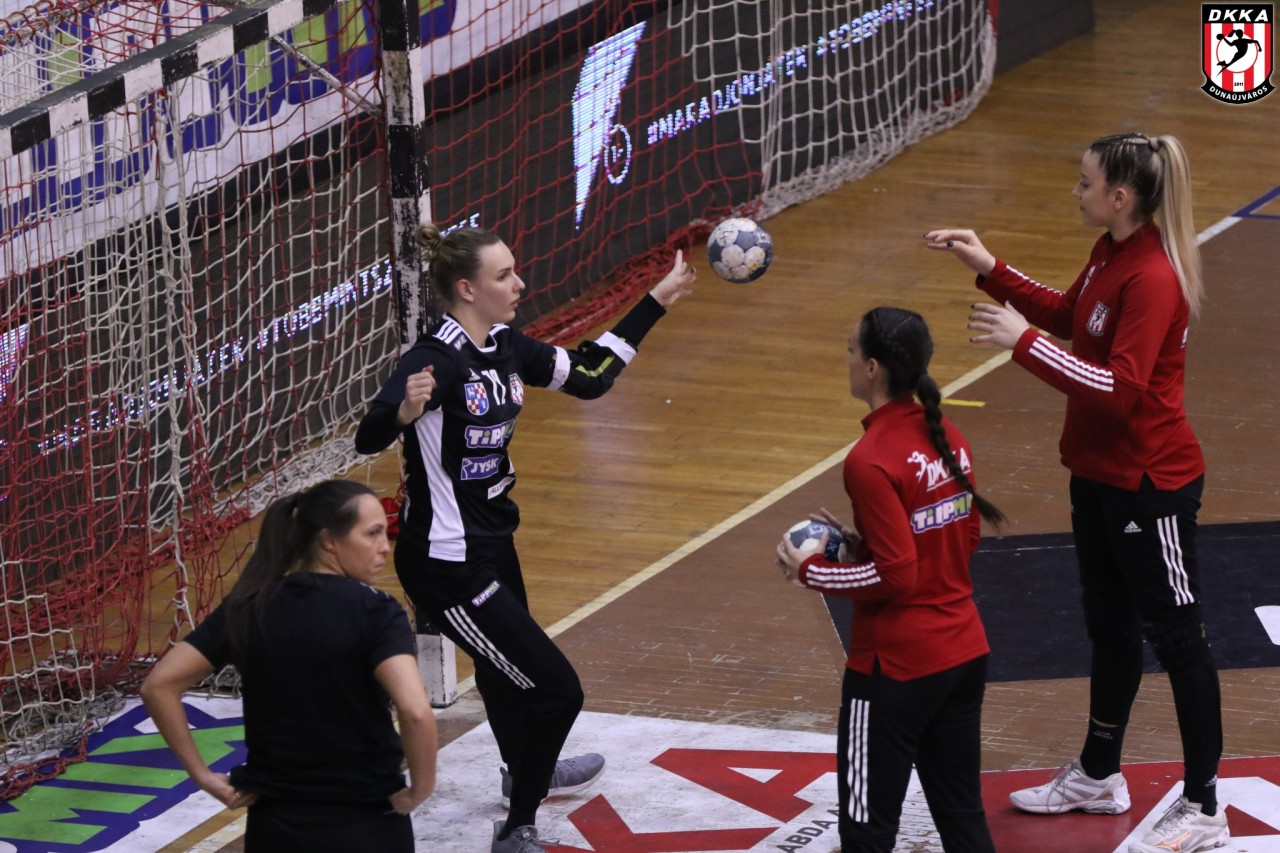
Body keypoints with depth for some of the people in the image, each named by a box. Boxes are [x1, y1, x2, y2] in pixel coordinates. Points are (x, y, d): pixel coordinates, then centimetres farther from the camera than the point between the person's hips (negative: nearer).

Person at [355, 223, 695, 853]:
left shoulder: (504, 347, 0)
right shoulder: (435, 359, -25)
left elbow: (590, 376, 12)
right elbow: (368, 438, -36)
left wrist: (657, 301, 13)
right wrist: (403, 412, -58)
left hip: (492, 546, 9)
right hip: (448, 567, -9)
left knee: (507, 671, 33)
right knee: (556, 691, -7)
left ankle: (526, 773, 60)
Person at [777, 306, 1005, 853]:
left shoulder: (870, 460, -19)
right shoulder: (947, 438, 4)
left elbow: (895, 577, -21)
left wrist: (811, 572, -8)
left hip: (896, 667, -8)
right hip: (965, 653, 8)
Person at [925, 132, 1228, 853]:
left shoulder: (1152, 279, -26)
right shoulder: (1110, 253, 2)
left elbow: (1121, 387, -32)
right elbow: (1069, 317, 21)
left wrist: (1024, 342, -32)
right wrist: (990, 269, 13)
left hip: (1149, 482, -10)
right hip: (1099, 470, 10)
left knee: (1176, 637, 1)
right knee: (1110, 626, 22)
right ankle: (1099, 776, 38)